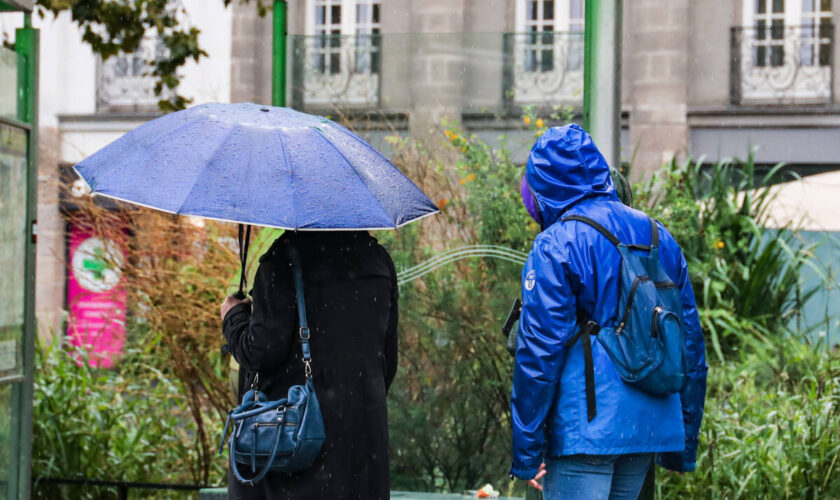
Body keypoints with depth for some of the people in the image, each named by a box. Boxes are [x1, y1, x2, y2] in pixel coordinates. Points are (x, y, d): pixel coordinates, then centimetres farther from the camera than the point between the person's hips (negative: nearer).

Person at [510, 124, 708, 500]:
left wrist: (526, 453, -7)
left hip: (584, 432, -7)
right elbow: (691, 343, 15)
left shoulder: (555, 247, -8)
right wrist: (684, 446, 21)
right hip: (651, 427, 7)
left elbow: (538, 354, -12)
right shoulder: (660, 237, 13)